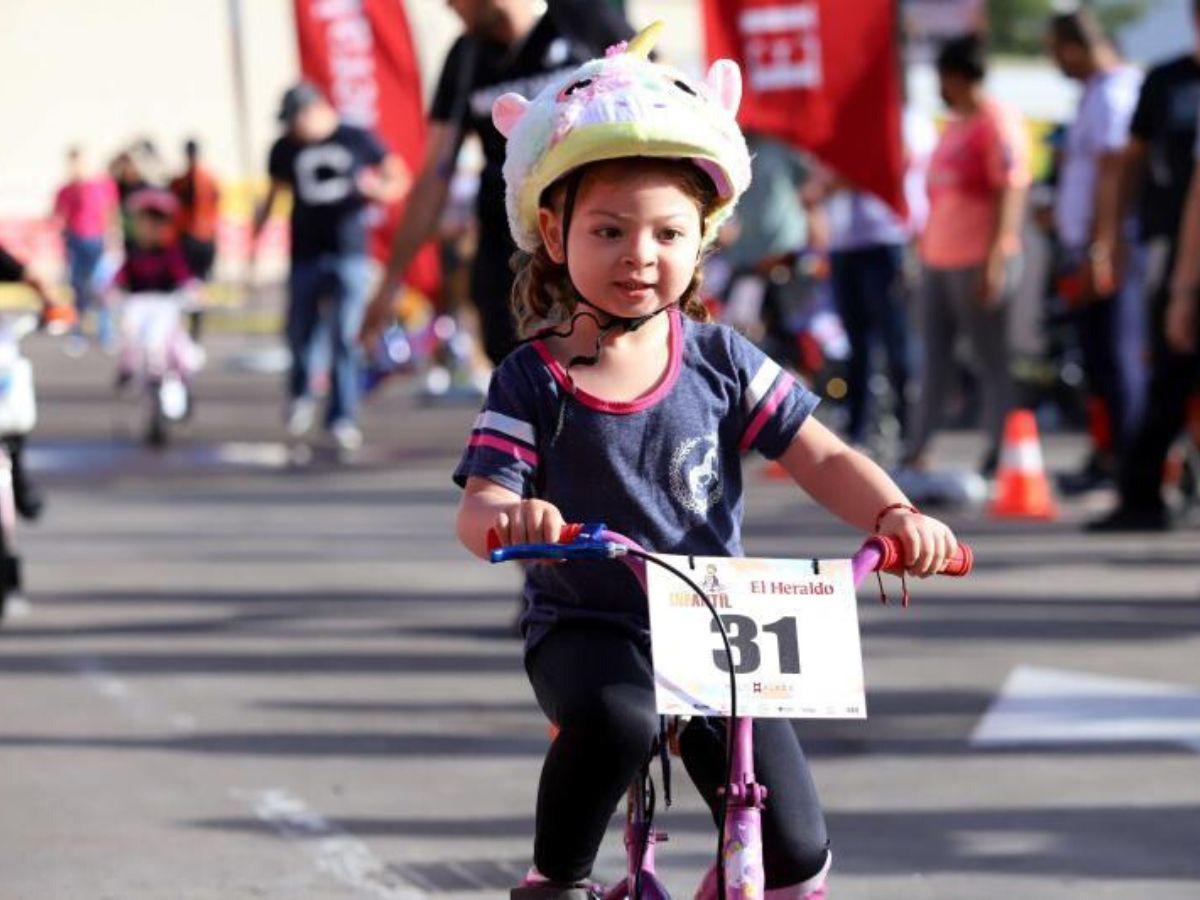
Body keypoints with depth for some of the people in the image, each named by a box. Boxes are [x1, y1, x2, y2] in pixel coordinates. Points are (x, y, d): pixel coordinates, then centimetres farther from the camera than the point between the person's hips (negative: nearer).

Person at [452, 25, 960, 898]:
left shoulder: (720, 362, -1)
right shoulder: (532, 382, -7)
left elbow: (823, 458, -2)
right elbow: (481, 504, -16)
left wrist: (895, 514, -22)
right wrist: (505, 518, -42)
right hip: (586, 629, -2)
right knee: (614, 720, -38)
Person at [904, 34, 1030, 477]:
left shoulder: (998, 122, -10)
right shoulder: (956, 125, 19)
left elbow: (1011, 191, -17)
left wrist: (996, 258, -23)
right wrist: (925, 248, 24)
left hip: (978, 262, -9)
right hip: (939, 258, 9)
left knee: (990, 363, -5)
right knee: (933, 361, 9)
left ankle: (998, 455, -3)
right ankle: (915, 452, 11)